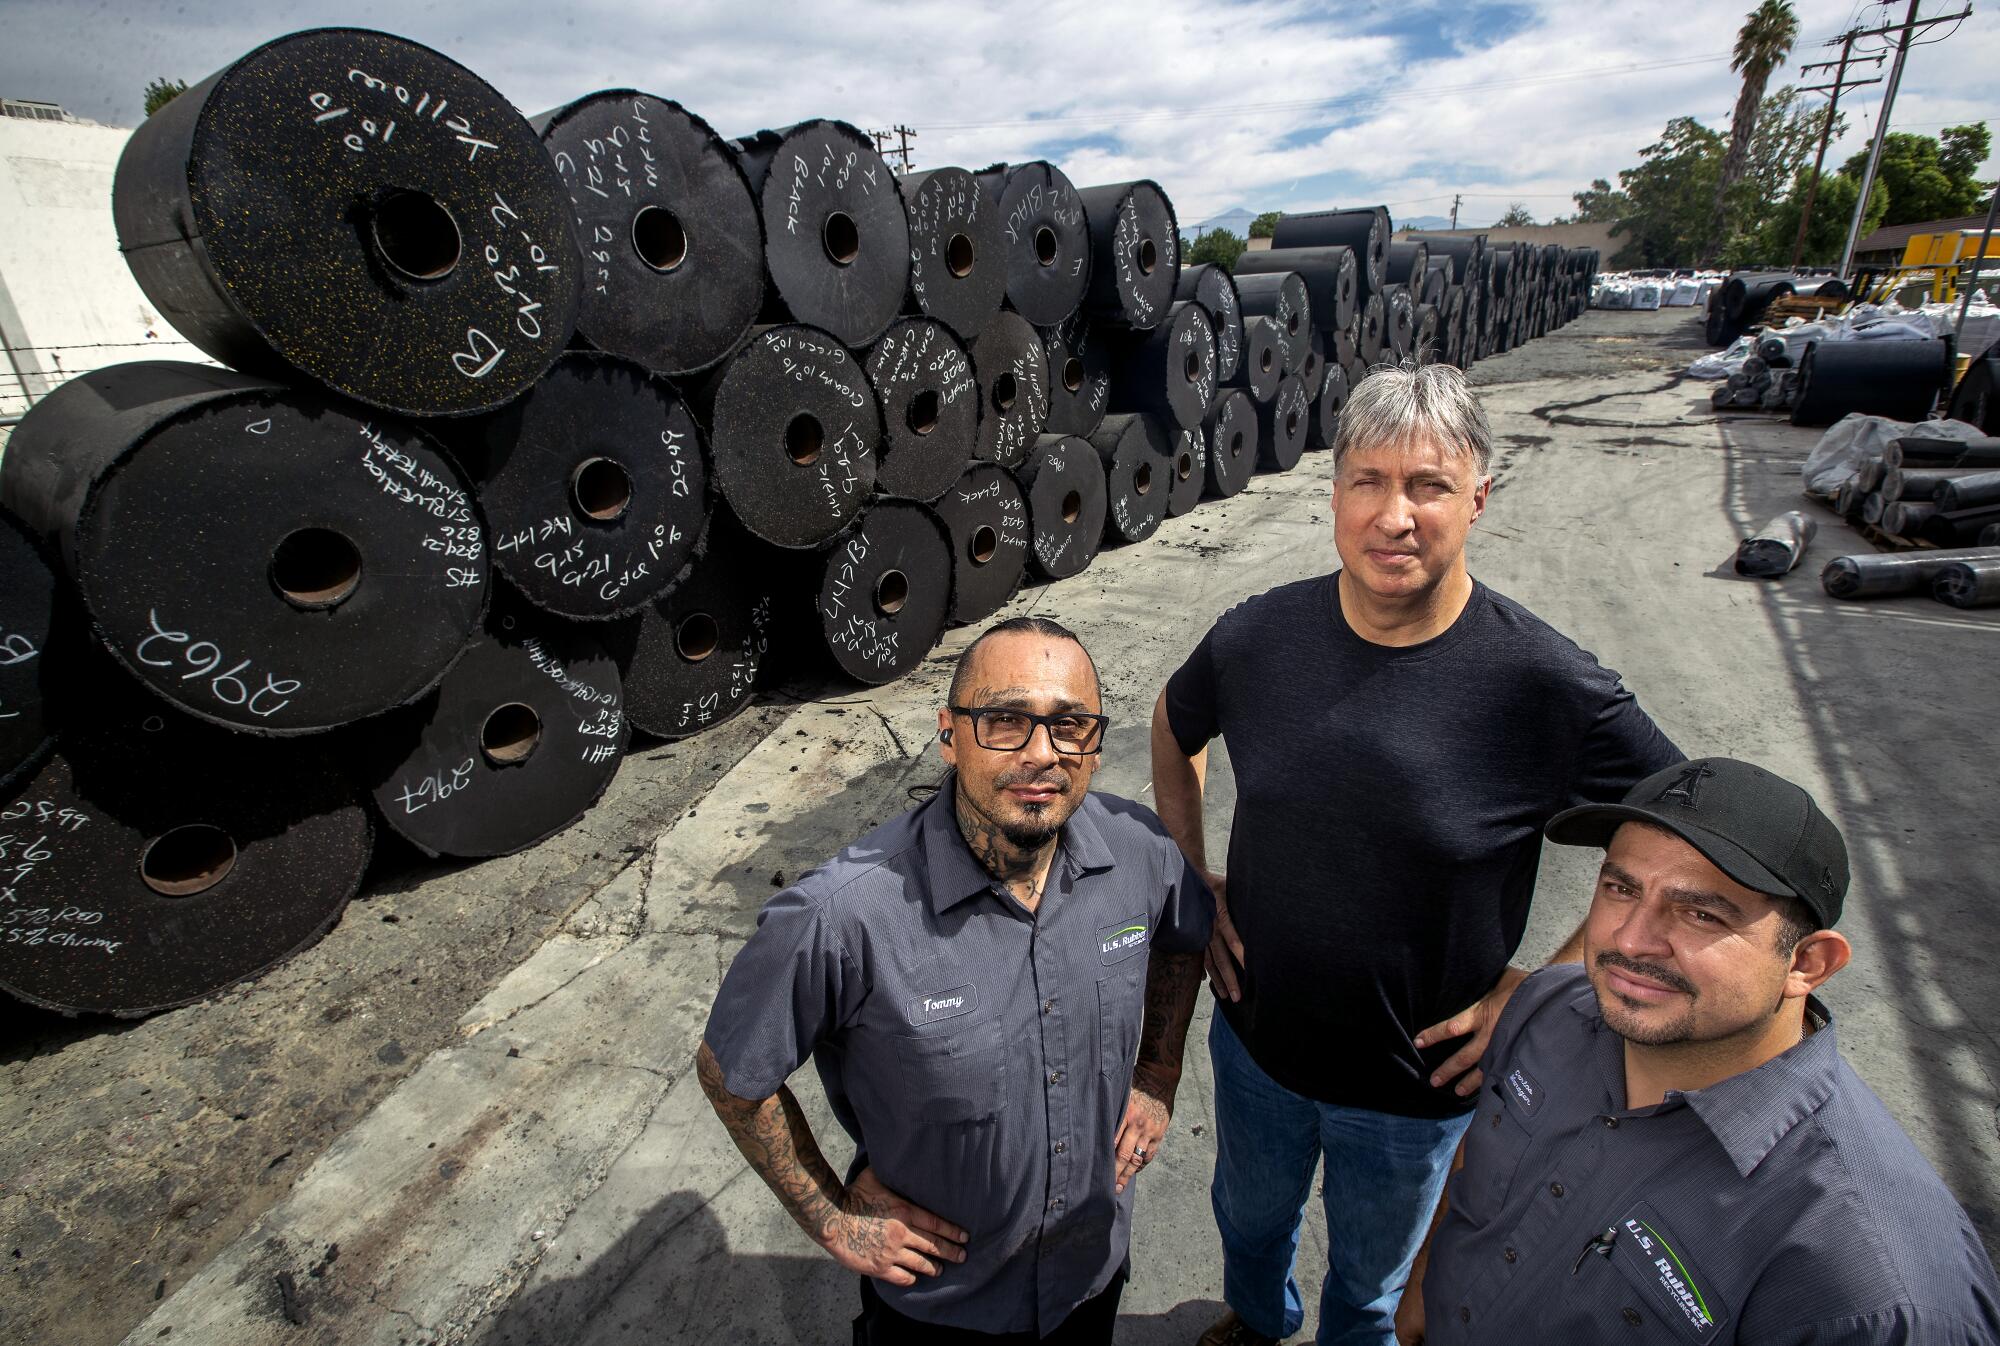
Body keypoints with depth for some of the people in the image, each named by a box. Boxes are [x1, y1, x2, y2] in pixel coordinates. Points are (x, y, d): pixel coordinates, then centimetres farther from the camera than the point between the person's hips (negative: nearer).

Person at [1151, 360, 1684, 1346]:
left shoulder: (1545, 683, -24)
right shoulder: (1261, 634, -15)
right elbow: (1175, 730, 4)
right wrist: (1192, 880, -1)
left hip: (1417, 1085, -2)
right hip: (1255, 1041, 3)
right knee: (1248, 1219, 33)